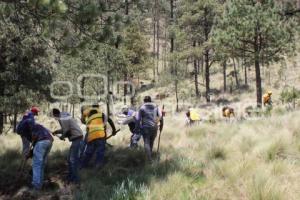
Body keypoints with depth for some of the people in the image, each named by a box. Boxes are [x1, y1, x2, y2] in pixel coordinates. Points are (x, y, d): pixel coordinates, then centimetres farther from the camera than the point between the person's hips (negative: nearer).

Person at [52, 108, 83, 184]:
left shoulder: (62, 119, -13)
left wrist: (62, 136, 1)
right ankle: (70, 177, 25)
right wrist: (57, 131, 25)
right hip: (76, 137, 10)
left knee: (73, 159, -9)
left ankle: (75, 179, -5)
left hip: (76, 137, -10)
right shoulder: (65, 116, 17)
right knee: (70, 159, 17)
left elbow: (66, 130, -16)